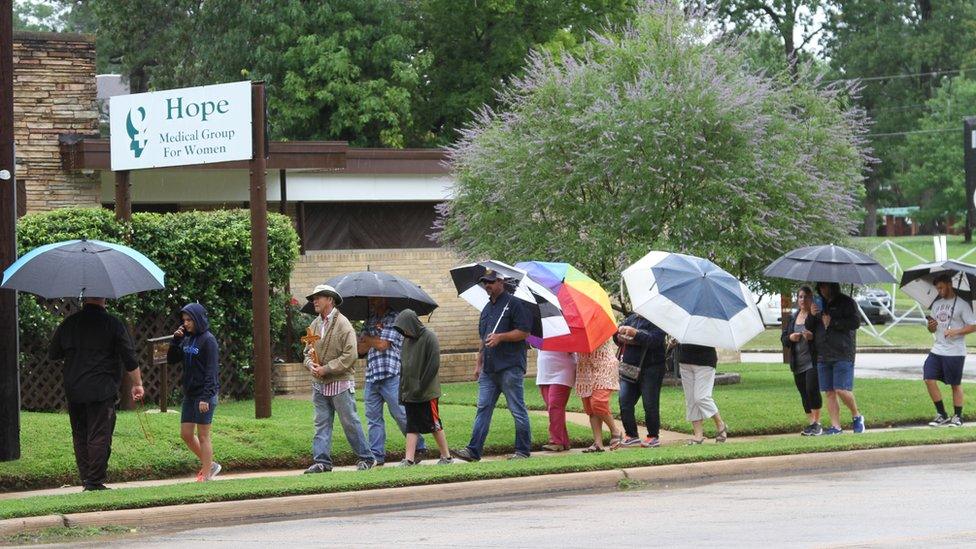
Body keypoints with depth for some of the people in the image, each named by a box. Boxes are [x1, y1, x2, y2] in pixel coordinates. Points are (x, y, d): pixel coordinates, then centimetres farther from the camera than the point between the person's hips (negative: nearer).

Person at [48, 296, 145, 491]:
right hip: (102, 391, -4)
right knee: (99, 437, -3)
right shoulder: (113, 325, -5)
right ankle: (94, 482, -8)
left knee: (80, 436, 12)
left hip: (74, 392, 4)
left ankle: (86, 479, 12)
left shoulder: (68, 324, 7)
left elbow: (52, 354, 17)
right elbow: (130, 359, -3)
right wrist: (137, 384, 8)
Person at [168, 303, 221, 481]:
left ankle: (206, 474, 5)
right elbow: (172, 360, 12)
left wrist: (206, 397, -21)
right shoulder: (187, 339, 10)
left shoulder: (208, 340, -12)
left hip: (204, 394, -8)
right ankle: (209, 465, 22)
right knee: (186, 434, 9)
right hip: (189, 394, 8)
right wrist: (175, 340, -2)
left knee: (203, 435, -2)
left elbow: (211, 371, -16)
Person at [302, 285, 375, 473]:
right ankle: (322, 461, 6)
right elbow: (308, 351, 17)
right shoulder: (314, 325, 12)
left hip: (340, 383, -6)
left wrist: (326, 369, -17)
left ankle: (366, 458, 9)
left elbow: (350, 355, -16)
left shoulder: (343, 324, -10)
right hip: (319, 384, 6)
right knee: (322, 424, 4)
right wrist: (311, 365, -5)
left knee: (350, 422, -1)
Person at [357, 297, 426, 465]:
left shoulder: (395, 319, -3)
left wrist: (367, 338, 4)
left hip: (391, 375, -6)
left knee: (401, 415, -3)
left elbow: (383, 344, -12)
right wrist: (374, 339, -6)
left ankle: (419, 447, 8)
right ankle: (376, 455, 8)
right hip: (371, 376, 7)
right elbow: (360, 348, 11)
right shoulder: (370, 320, 18)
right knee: (373, 418, 5)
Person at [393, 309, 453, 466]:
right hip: (410, 393, 6)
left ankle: (446, 457, 12)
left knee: (434, 425, 1)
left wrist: (421, 387, -17)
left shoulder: (428, 338, -10)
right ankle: (409, 459, 0)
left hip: (427, 393, -6)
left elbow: (434, 365, -14)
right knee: (411, 427, 2)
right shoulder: (407, 340, 12)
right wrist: (403, 389, 9)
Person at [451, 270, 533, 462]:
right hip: (489, 369, 8)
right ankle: (474, 450, -1)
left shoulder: (514, 304, -5)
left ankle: (523, 450, 6)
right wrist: (478, 363, 22)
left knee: (517, 410, -1)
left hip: (510, 366, -8)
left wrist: (500, 337, -19)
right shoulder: (487, 309, 20)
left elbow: (524, 332, -11)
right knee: (483, 408, 2)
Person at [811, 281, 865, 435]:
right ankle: (835, 426, 4)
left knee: (842, 390, -13)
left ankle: (856, 416, 10)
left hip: (842, 354, -6)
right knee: (829, 392, 2)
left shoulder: (846, 302, 1)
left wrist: (832, 322, -12)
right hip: (823, 356, 6)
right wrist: (812, 315, -1)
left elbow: (855, 323, -11)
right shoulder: (819, 304, 19)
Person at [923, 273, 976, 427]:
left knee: (955, 384, 3)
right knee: (929, 379, -4)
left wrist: (956, 331, -24)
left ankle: (957, 417, 14)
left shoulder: (962, 304, -6)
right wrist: (931, 326, -4)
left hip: (955, 352, -6)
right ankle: (941, 415, 6)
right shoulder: (936, 304, 14)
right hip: (937, 349, 6)